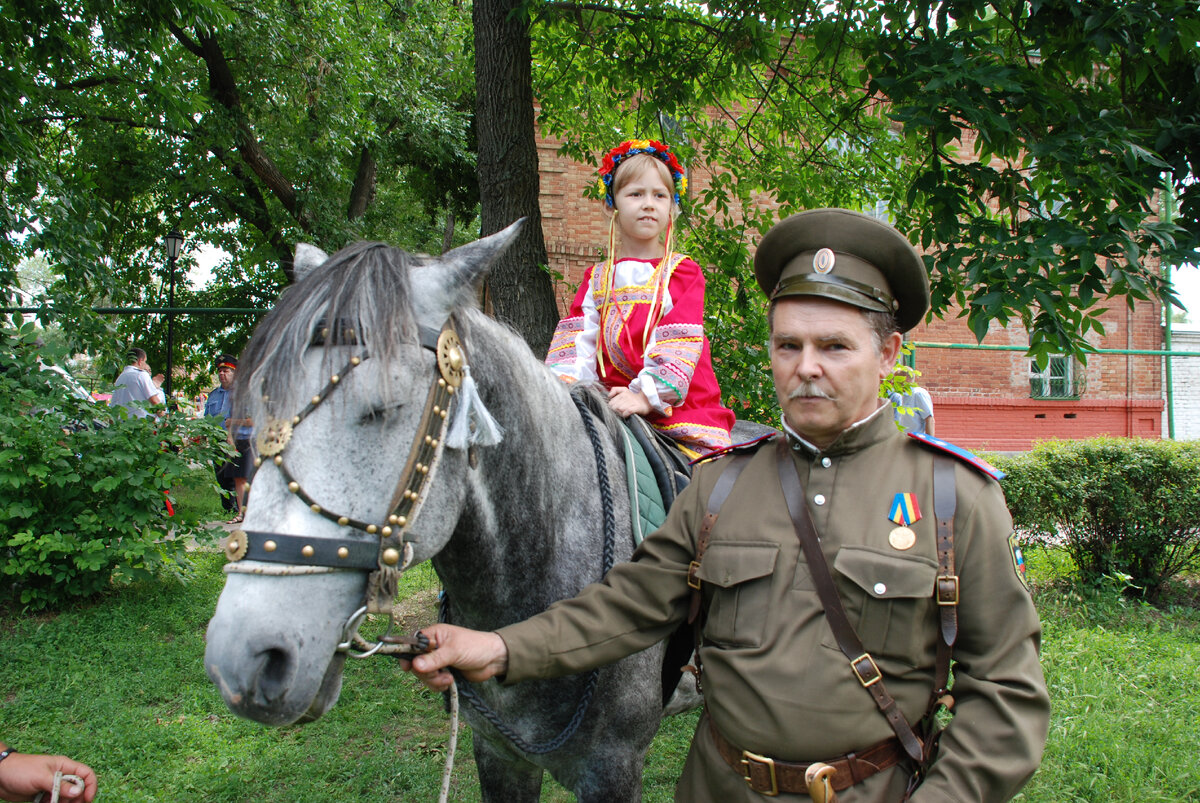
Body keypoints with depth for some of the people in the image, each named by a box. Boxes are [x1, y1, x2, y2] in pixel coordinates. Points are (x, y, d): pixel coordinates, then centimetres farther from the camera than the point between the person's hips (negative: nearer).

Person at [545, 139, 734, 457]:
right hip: (611, 407, 2)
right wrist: (564, 382, -15)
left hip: (677, 404, -2)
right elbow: (577, 337, 5)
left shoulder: (683, 272, 7)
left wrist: (647, 395, -21)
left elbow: (679, 344, -7)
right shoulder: (597, 279, 17)